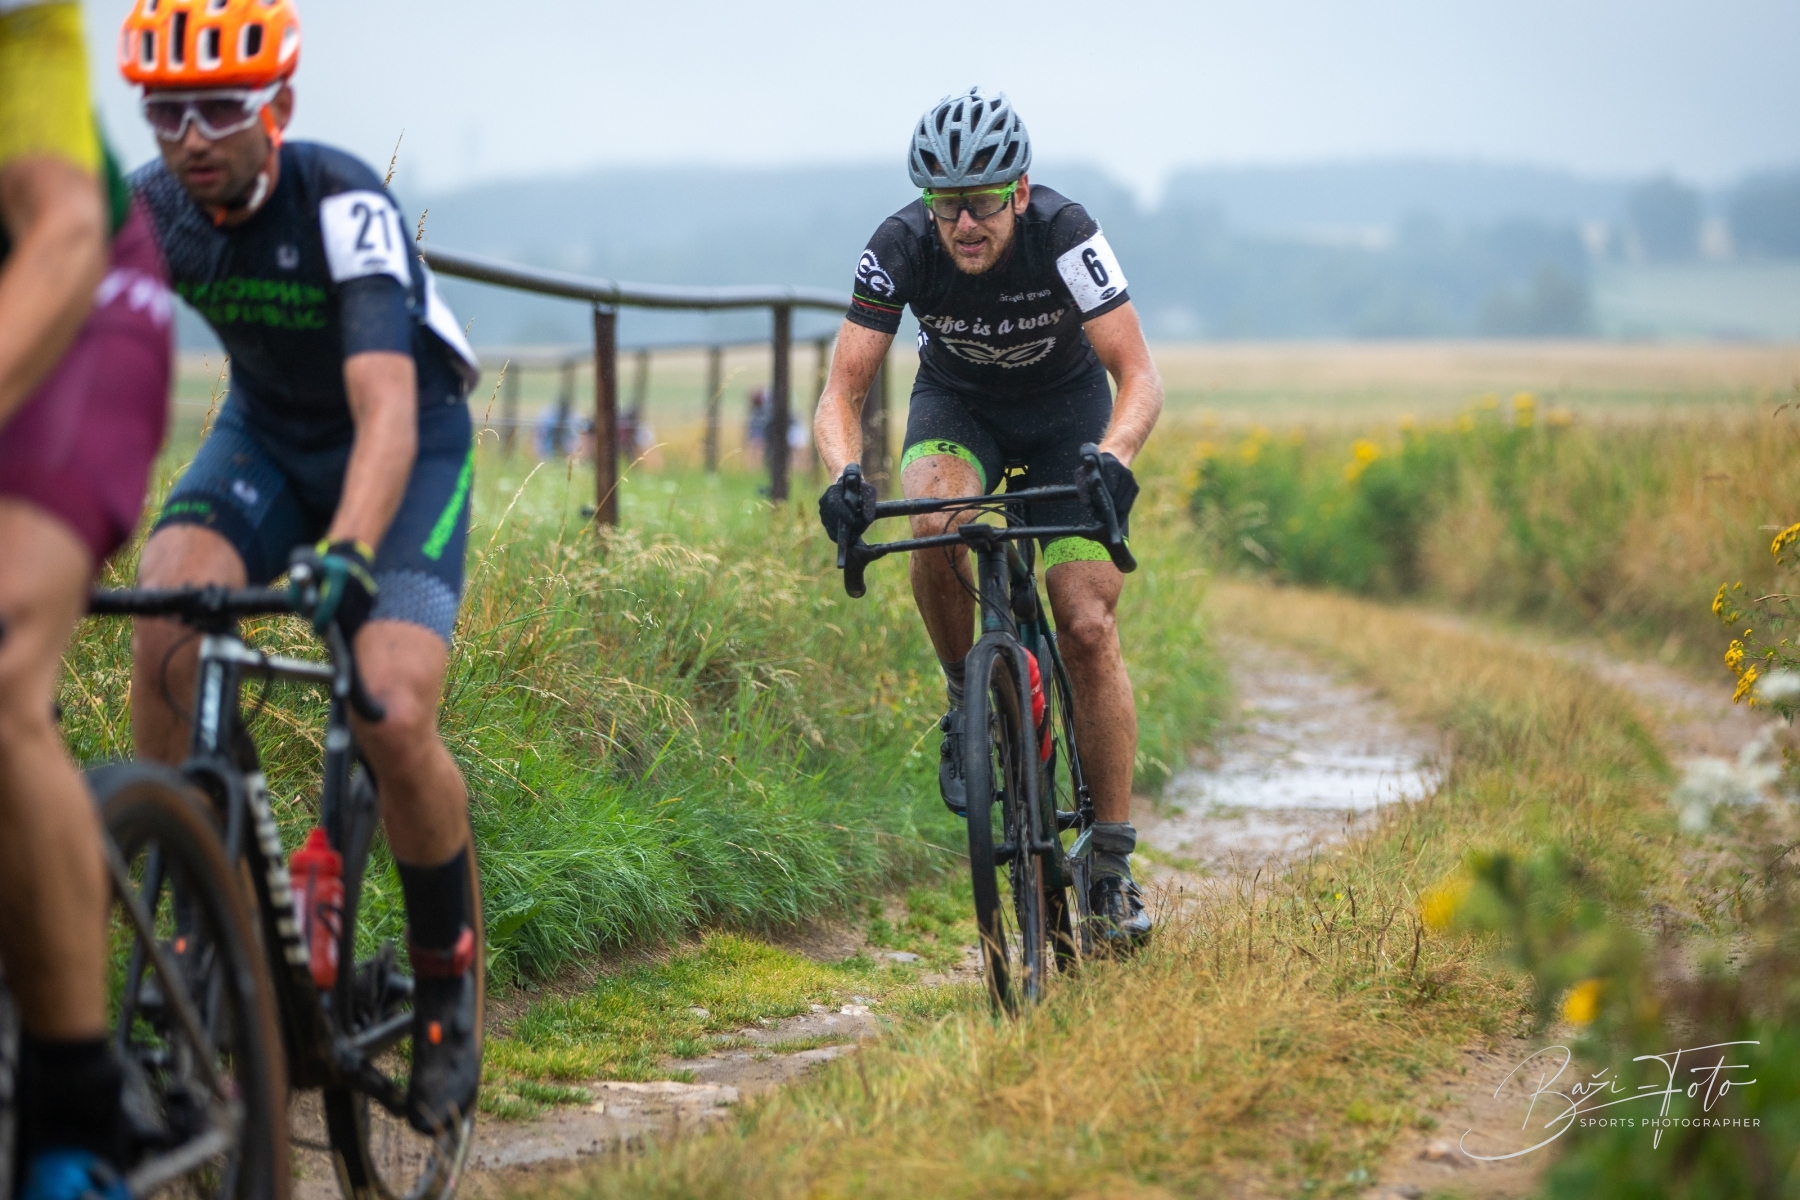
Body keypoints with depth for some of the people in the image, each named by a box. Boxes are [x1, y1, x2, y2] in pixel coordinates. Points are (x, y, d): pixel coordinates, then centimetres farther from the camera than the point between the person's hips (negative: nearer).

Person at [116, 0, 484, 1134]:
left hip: (411, 445, -4)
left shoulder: (343, 203, -31)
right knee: (164, 634, -26)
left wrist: (345, 553, -58)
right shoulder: (144, 209, -17)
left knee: (394, 716, -23)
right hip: (266, 434, 4)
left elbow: (388, 410, -41)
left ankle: (450, 983, 1)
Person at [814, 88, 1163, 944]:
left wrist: (1113, 459, -52)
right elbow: (844, 389, -24)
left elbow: (1139, 377, -32)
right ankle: (966, 696, -8)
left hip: (1065, 407, -1)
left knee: (1088, 625, -14)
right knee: (934, 523, -35)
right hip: (957, 403, 1)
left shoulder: (1064, 235, -31)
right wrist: (843, 474, -45)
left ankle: (1113, 862, -6)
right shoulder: (900, 248, -26)